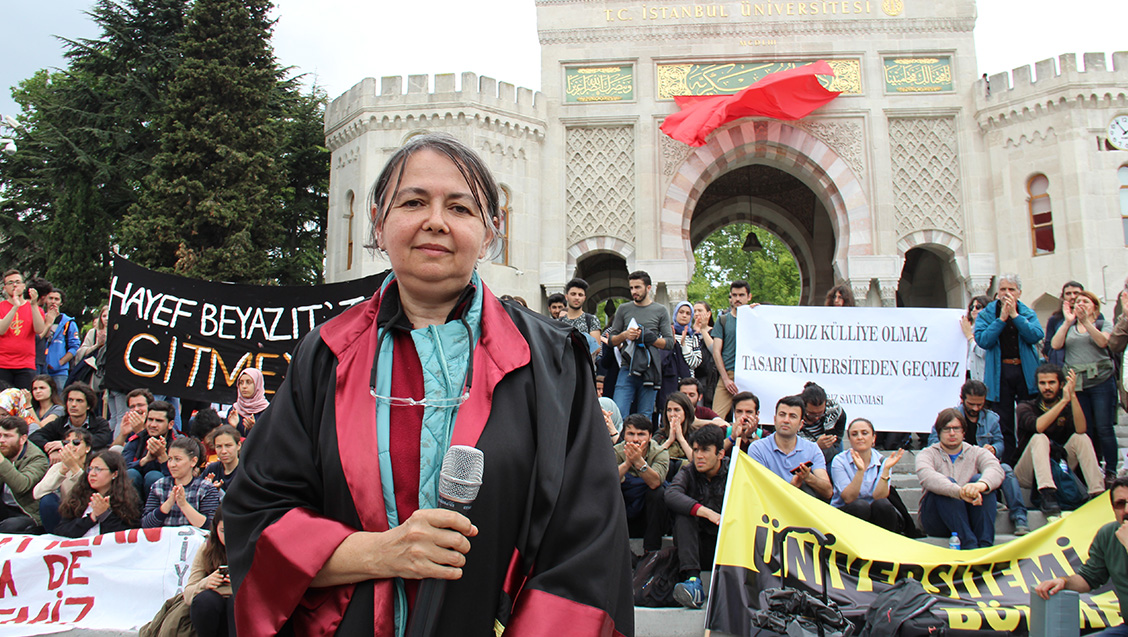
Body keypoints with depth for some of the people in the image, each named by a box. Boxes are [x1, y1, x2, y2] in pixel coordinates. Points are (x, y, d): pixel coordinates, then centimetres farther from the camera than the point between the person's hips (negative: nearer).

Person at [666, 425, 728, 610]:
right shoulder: (688, 472, 2)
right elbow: (671, 494, -21)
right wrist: (707, 512, -35)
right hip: (696, 545, 1)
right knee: (683, 512, -24)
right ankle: (692, 579, -35)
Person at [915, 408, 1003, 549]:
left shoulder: (977, 453, 11)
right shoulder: (927, 454, 5)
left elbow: (996, 469, -14)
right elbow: (927, 476, -21)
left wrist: (981, 485, -40)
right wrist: (959, 492, -41)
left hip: (970, 517, 2)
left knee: (979, 479, -21)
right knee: (947, 482, -27)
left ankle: (985, 544, -32)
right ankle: (969, 544, -40)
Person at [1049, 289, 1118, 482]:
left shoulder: (1104, 324, 9)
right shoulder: (1068, 327, 15)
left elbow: (1103, 342, -13)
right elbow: (1055, 345, -4)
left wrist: (1086, 322, -21)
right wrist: (1068, 322, -11)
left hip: (1101, 380, -2)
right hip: (1076, 384, 3)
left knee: (1104, 428, -6)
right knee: (1085, 430, 4)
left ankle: (1111, 471, 2)